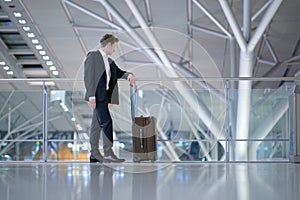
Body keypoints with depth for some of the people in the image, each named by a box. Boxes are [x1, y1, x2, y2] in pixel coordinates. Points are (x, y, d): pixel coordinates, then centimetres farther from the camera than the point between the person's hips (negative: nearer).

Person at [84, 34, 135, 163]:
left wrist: (128, 75, -6)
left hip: (104, 96, 9)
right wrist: (91, 95, -18)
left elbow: (118, 72, 17)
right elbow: (88, 76, -11)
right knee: (106, 122, -16)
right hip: (97, 95, -9)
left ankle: (94, 153, 13)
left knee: (97, 124, 10)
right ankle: (108, 152, -17)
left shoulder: (109, 60, 20)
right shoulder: (92, 56, -5)